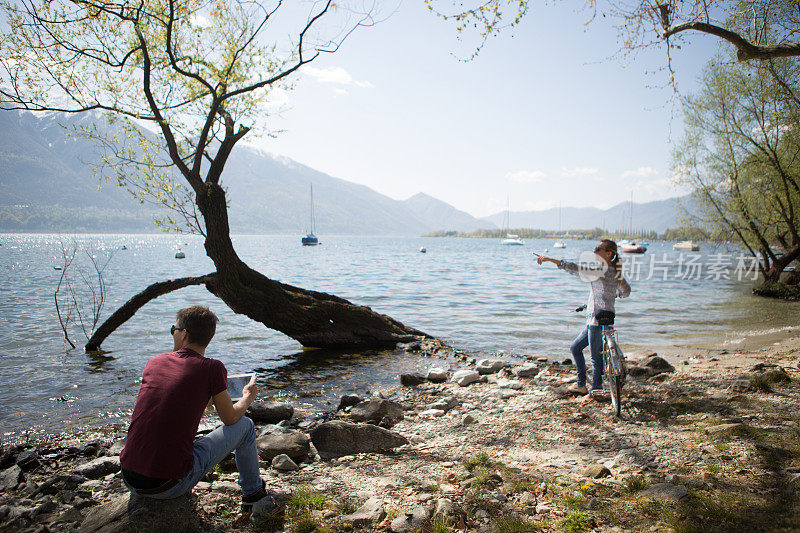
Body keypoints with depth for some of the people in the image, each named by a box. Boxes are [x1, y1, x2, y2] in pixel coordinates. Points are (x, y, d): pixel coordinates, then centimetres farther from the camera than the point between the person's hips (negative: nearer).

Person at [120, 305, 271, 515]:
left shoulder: (154, 362, 5)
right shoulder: (212, 368, -9)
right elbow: (230, 418, 3)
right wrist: (248, 397, 25)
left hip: (129, 480, 5)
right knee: (245, 425, 13)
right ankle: (253, 496, 29)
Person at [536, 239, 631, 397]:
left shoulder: (604, 271, -17)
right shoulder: (616, 272, 11)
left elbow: (578, 269, -23)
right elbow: (626, 292, 23)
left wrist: (552, 259, -23)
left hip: (598, 319, -10)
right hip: (594, 320, 10)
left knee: (596, 356, 1)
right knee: (575, 348, 19)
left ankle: (596, 391, 13)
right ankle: (581, 385, 26)